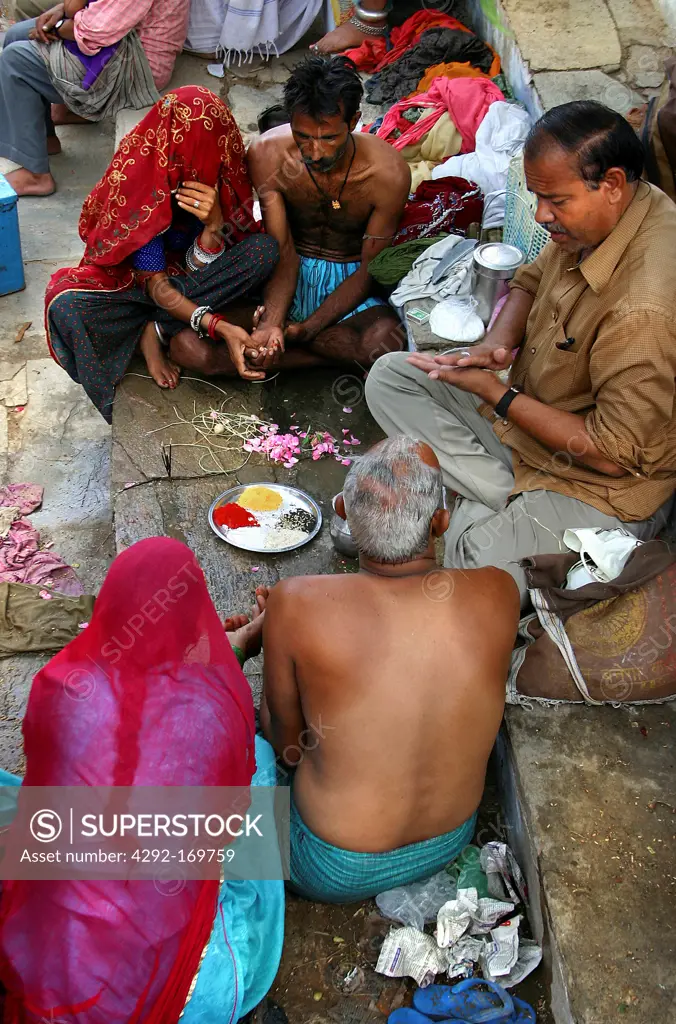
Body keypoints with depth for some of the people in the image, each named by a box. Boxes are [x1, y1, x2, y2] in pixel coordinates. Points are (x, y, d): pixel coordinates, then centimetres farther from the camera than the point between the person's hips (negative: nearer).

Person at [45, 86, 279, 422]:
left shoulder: (220, 172, -16)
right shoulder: (138, 173, -25)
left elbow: (198, 267, -14)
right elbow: (155, 283, -24)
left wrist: (215, 223, -35)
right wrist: (218, 326, -39)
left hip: (189, 279, 4)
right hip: (134, 278, -3)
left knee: (265, 249, -26)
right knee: (65, 303, -34)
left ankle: (154, 329, -18)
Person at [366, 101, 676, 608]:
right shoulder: (590, 219, -6)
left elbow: (611, 452, -27)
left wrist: (497, 395, -20)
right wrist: (498, 342, -7)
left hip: (604, 490, -9)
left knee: (475, 560, -35)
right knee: (390, 376, 0)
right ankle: (500, 494, -11)